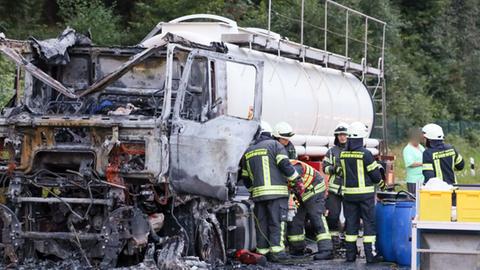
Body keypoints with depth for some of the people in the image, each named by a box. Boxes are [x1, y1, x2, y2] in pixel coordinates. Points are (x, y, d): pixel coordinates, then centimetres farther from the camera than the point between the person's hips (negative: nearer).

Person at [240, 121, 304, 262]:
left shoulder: (248, 152, 17)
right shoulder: (274, 145, 1)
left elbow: (245, 177, 20)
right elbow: (285, 165, -9)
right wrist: (297, 181, -4)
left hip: (258, 193, 4)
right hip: (277, 191, -4)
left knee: (261, 223, 9)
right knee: (277, 222, -4)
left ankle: (262, 251, 9)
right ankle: (277, 251, -11)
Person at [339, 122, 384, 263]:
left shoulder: (343, 154, 1)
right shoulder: (365, 154, -14)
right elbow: (375, 174, -10)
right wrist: (381, 182, 13)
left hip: (348, 193, 5)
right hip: (365, 193, -5)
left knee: (351, 223, 10)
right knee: (369, 223, 2)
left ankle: (350, 254, 12)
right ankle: (370, 255, 0)